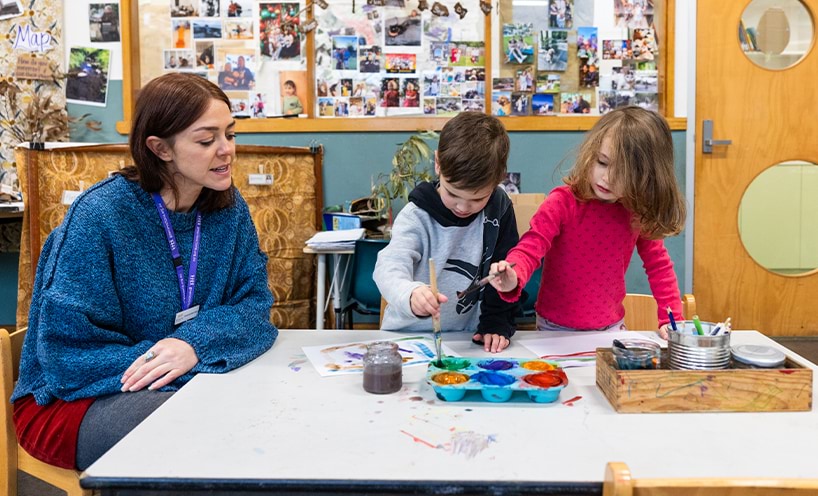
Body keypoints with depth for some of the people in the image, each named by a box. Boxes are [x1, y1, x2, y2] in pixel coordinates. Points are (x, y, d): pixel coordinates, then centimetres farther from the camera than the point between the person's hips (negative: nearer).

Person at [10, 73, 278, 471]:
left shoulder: (228, 207, -1)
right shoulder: (98, 215, -18)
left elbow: (253, 300, -4)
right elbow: (71, 355, -19)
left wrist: (195, 342, -26)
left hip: (183, 382, 5)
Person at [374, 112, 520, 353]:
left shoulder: (499, 208, -3)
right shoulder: (417, 216, -12)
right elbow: (389, 267, -25)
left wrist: (497, 323, -7)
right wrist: (411, 295, -46)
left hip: (468, 336, 2)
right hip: (410, 335, -2)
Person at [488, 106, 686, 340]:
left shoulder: (639, 213, -4)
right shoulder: (563, 202, -17)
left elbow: (658, 266, 7)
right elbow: (530, 249, -24)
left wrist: (671, 319, -1)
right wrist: (513, 279, -45)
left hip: (611, 327, 4)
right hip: (556, 329, -4)